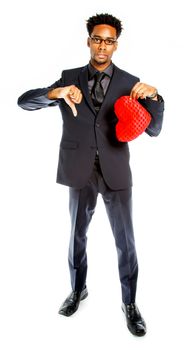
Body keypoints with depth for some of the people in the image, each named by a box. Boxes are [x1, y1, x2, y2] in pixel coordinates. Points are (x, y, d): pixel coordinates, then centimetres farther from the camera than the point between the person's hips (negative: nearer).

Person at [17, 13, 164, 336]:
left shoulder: (129, 83, -2)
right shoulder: (70, 78, 1)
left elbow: (153, 130, -5)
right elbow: (23, 101, -6)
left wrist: (154, 97, -24)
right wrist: (55, 92, -26)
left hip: (116, 173, -1)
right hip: (80, 172, 1)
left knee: (125, 241, 4)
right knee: (77, 235, 16)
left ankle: (130, 304, 24)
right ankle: (77, 290, 39)